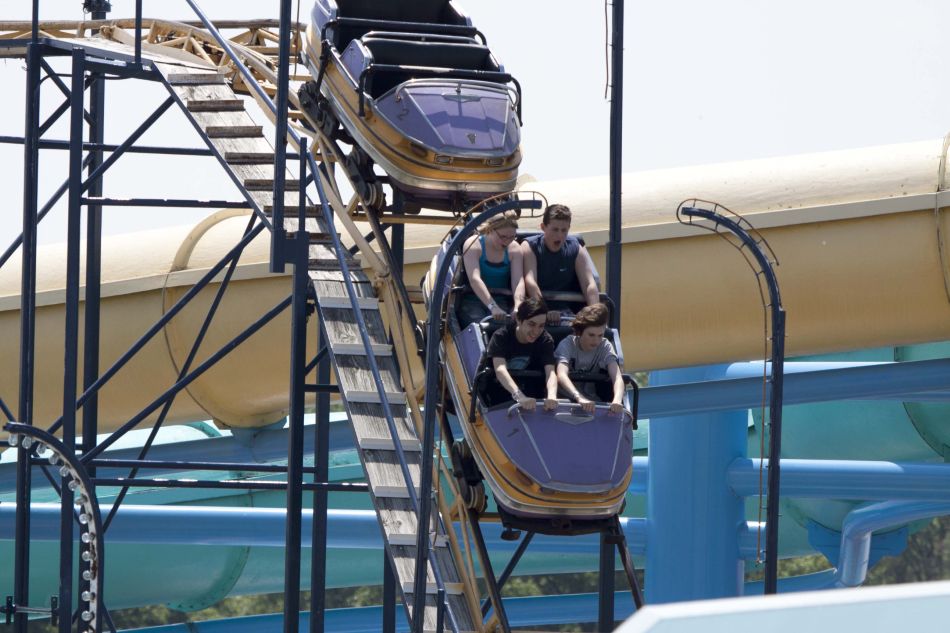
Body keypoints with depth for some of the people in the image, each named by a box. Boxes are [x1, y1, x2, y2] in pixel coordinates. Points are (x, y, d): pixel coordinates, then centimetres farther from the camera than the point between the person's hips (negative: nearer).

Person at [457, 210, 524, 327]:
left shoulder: (514, 249, 5)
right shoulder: (473, 244, -6)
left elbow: (518, 281, -8)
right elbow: (474, 279, -20)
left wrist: (518, 306, -30)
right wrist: (493, 307, -34)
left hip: (503, 301, 3)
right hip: (473, 299, -3)